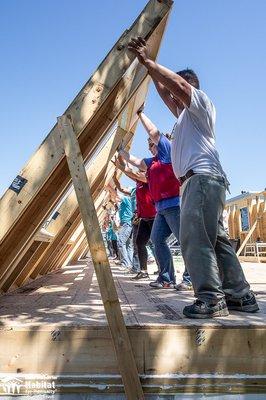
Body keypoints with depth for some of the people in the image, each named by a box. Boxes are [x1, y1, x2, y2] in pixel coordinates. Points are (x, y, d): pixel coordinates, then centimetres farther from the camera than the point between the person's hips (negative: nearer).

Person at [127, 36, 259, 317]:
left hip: (203, 177, -10)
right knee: (215, 239, 6)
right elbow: (163, 89, 34)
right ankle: (240, 295, 11)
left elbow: (177, 83, -11)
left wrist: (147, 61, -4)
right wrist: (148, 64, 32)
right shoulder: (185, 113, 32)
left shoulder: (200, 101, 7)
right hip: (197, 181, 10)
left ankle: (211, 299, -14)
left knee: (194, 238, -17)